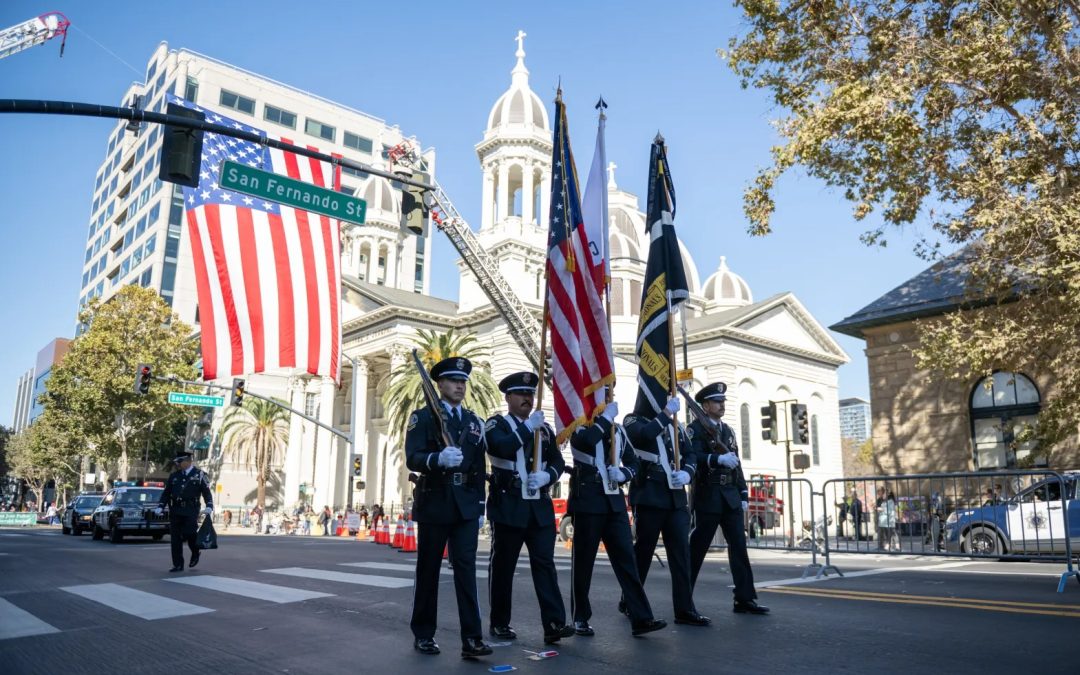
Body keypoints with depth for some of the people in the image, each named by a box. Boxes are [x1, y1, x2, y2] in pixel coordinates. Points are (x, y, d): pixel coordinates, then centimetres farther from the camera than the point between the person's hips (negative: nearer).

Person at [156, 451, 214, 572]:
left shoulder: (199, 475, 2)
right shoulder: (174, 476, 13)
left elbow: (207, 493, 0)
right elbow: (166, 493, 17)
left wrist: (209, 507, -13)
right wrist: (160, 507, 6)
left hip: (190, 511, -4)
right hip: (175, 511, 4)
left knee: (189, 534, -9)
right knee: (175, 539, 3)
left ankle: (195, 553, 22)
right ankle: (178, 565, 11)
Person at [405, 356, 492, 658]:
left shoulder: (474, 422, 13)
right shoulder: (423, 416, -2)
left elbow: (480, 468, 13)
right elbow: (412, 459, -15)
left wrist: (480, 506, 9)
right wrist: (438, 458, -35)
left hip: (466, 506, 3)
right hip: (434, 503, -3)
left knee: (466, 569, -3)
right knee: (428, 570, 7)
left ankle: (471, 639, -3)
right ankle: (423, 634, 20)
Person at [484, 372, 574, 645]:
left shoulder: (544, 428, 14)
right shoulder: (496, 424, -1)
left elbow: (558, 462, 9)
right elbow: (501, 448, -22)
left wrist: (546, 476, -11)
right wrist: (528, 427, -18)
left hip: (540, 506, 4)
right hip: (508, 505, -4)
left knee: (545, 563, -2)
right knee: (503, 566, 4)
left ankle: (554, 624, -5)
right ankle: (500, 623, 17)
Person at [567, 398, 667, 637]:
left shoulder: (618, 430, 14)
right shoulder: (579, 425, -1)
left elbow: (633, 463, 15)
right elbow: (584, 441, -26)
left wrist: (622, 474, -7)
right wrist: (606, 417, -16)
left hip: (614, 502, 4)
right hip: (587, 501, -4)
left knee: (626, 558, -1)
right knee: (583, 561, 3)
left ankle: (641, 618, -1)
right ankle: (580, 618, 16)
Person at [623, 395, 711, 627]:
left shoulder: (673, 424, 17)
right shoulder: (633, 420, 0)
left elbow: (690, 453, 13)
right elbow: (644, 434, -24)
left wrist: (687, 473, -7)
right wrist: (666, 413, -16)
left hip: (675, 497, 5)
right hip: (649, 496, -5)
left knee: (681, 550, 0)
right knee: (643, 550, 2)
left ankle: (685, 609, 4)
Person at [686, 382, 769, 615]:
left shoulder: (728, 430, 18)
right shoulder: (696, 428, -3)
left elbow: (736, 464, 17)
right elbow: (692, 457, -19)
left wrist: (744, 494, 11)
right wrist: (719, 458, -31)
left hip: (731, 497, 6)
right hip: (708, 496, -6)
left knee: (739, 547, 1)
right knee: (698, 547, 0)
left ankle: (745, 598, 5)